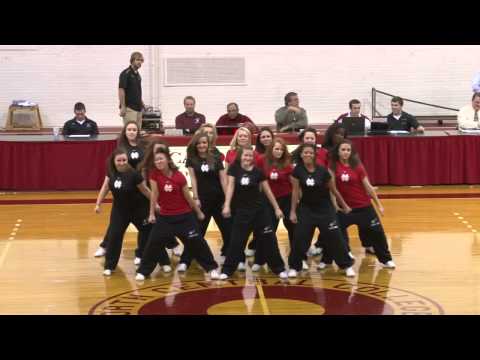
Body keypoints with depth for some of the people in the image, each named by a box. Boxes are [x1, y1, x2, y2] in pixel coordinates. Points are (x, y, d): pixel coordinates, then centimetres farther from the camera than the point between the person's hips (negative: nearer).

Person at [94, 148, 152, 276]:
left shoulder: (133, 174, -26)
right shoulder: (111, 172, -11)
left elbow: (145, 190, -16)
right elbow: (105, 188, 1)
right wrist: (98, 204, -1)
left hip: (138, 209, -4)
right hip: (119, 209, 4)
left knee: (149, 233, 9)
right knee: (114, 235, -1)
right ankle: (109, 266, 6)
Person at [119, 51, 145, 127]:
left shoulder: (137, 74, 16)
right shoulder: (126, 73, -10)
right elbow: (121, 90, -15)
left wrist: (141, 102, 17)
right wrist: (123, 107, -20)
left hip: (138, 108, 9)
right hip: (129, 108, -9)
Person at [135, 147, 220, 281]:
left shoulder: (179, 176, -13)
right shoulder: (154, 174, -9)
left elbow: (188, 197, -3)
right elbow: (154, 194, -6)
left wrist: (198, 212, 5)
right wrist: (152, 214, -6)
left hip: (185, 216, -1)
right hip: (165, 216, 1)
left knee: (197, 241, -1)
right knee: (154, 242, -3)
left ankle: (212, 268, 10)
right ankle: (143, 271, 7)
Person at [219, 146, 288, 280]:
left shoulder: (258, 171, -5)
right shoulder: (234, 169, -5)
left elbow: (267, 190, 2)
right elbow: (230, 186, -11)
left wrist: (277, 208, 3)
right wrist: (227, 205, -22)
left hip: (259, 210, 1)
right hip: (241, 211, -1)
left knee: (269, 239, 3)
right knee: (236, 241, -1)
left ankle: (279, 269, 14)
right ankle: (226, 270, 8)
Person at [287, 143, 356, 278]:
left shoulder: (322, 171, -12)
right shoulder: (298, 171, -10)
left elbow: (334, 190, 0)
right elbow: (295, 191, -5)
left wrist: (344, 206, 7)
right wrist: (293, 211, -6)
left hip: (325, 208, -1)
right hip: (306, 209, 1)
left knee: (335, 237, -3)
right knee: (300, 238, -4)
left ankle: (347, 265, 8)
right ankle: (294, 267, 10)